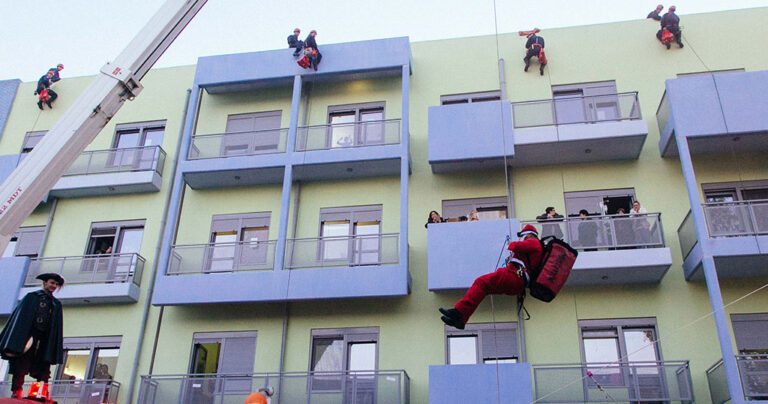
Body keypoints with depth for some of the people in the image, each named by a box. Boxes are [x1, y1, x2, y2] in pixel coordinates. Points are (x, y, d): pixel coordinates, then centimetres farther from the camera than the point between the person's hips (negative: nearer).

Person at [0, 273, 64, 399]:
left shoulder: (56, 304, 19)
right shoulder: (32, 297, 9)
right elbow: (20, 316, 1)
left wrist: (55, 351, 8)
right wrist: (15, 344, -10)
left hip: (45, 340, 3)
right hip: (28, 336, -3)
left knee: (43, 371, -2)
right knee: (21, 368, -8)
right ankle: (16, 393, -6)